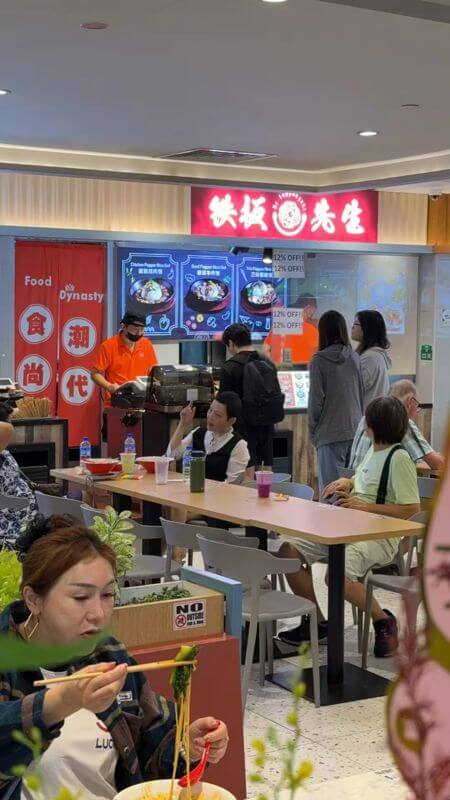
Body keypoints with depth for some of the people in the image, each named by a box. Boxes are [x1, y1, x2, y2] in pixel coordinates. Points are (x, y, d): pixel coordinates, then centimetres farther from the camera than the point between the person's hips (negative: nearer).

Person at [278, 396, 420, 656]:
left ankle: (384, 621, -6)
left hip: (380, 537, -9)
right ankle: (317, 622, 6)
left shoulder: (399, 458, -12)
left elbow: (413, 509, -17)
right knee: (289, 550, -4)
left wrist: (365, 506, -18)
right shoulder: (374, 451, 15)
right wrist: (347, 483, 11)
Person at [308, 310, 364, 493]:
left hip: (330, 433, -5)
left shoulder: (319, 361, -9)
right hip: (355, 430, 5)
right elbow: (362, 394, 10)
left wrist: (313, 430, 4)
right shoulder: (354, 358, 4)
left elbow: (316, 399, -8)